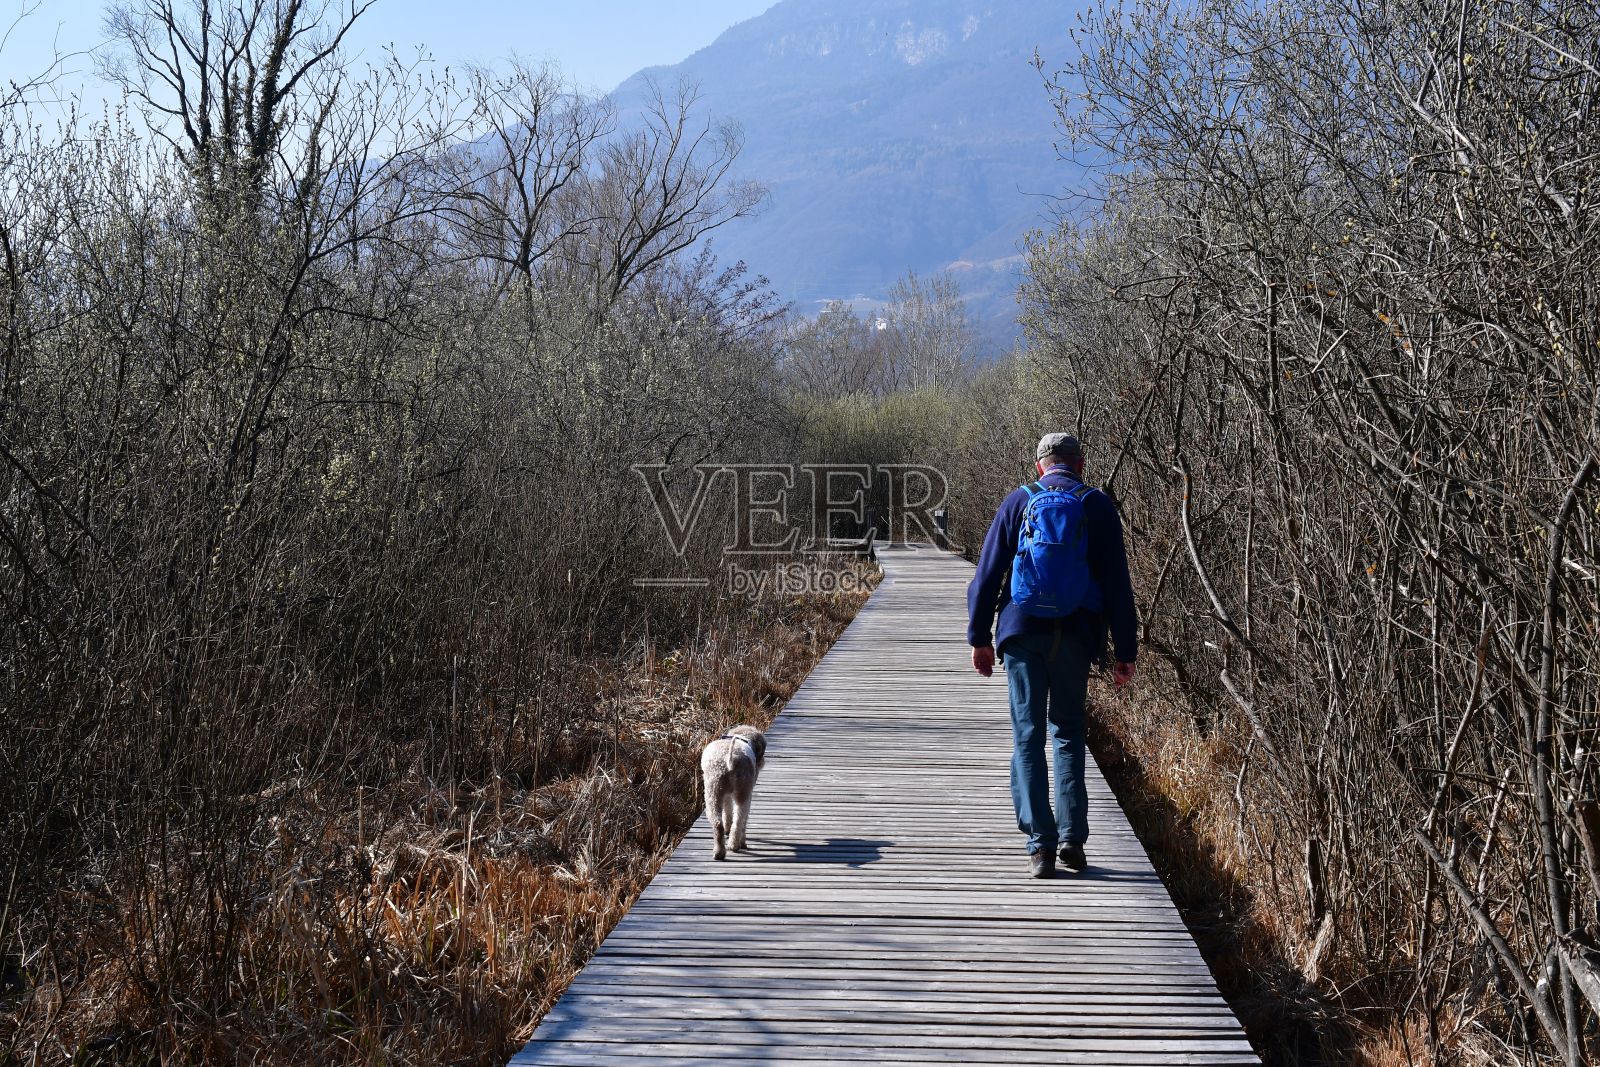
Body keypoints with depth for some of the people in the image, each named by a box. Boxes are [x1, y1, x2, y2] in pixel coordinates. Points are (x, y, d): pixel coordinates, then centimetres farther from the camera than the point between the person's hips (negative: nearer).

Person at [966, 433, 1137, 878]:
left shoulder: (1018, 501, 5)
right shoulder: (1098, 506, 4)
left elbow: (987, 574, 3)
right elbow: (1117, 585, 1)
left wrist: (979, 636, 9)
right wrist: (1124, 651, 4)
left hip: (1022, 632, 0)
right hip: (1074, 636, 1)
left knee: (1028, 736, 3)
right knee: (1068, 732, 14)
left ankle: (1040, 842, -5)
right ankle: (1072, 837, 5)